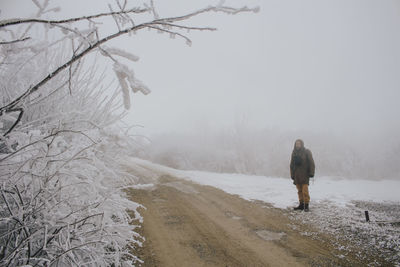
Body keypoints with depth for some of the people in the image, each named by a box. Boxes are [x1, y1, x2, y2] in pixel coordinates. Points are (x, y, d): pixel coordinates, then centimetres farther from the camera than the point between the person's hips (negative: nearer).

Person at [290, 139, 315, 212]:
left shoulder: (307, 152, -3)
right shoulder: (294, 153, 10)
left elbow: (311, 163, -5)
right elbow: (292, 164, 13)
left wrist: (311, 172, -13)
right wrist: (292, 175, 10)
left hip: (304, 175, -5)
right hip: (297, 175, 5)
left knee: (305, 191, -9)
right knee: (299, 191, 8)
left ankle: (306, 206, -1)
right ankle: (301, 204, 15)